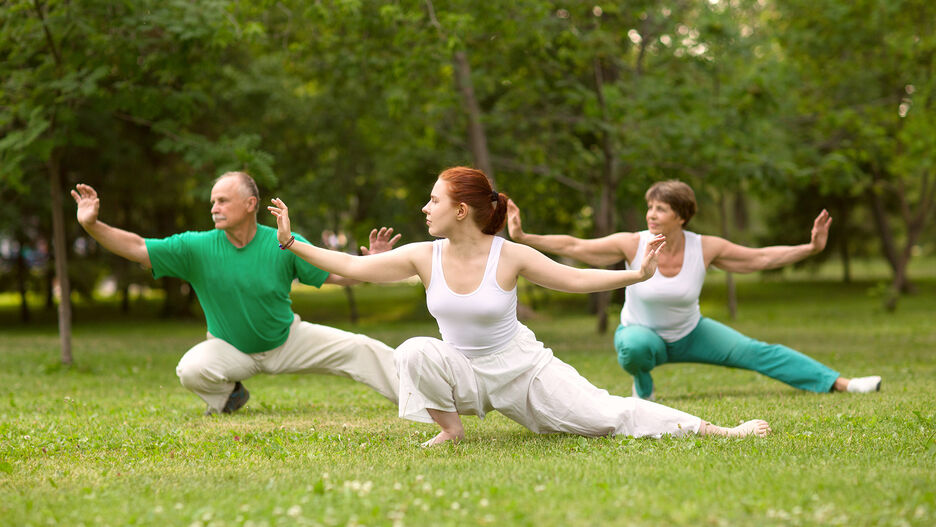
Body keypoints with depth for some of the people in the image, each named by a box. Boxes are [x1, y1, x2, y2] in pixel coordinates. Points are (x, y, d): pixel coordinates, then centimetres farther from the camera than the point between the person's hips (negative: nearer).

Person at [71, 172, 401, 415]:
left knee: (359, 350, -12)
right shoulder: (197, 248, -17)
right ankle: (228, 395, 5)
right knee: (191, 369, -30)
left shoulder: (283, 245, -16)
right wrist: (92, 225, -31)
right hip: (231, 350, 0)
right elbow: (137, 248, -19)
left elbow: (338, 274, -12)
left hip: (288, 341, 0)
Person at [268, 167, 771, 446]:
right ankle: (451, 430, -6)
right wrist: (292, 242, -9)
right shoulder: (424, 257, -9)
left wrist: (636, 274, -19)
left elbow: (574, 278, -9)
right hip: (463, 372, 2)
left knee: (605, 413, -11)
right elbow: (355, 267, -6)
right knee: (414, 351, -29)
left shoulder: (510, 256, -16)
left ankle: (716, 431, -2)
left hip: (522, 368, -2)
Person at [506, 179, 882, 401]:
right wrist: (523, 238, -31)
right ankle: (643, 390, -5)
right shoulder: (632, 245, -23)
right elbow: (574, 247, -22)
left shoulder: (705, 248, -18)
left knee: (756, 353, -13)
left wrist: (811, 248, -16)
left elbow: (761, 258, -8)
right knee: (633, 347, -40)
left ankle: (840, 384, -12)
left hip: (689, 333, 2)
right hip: (642, 332, -2)